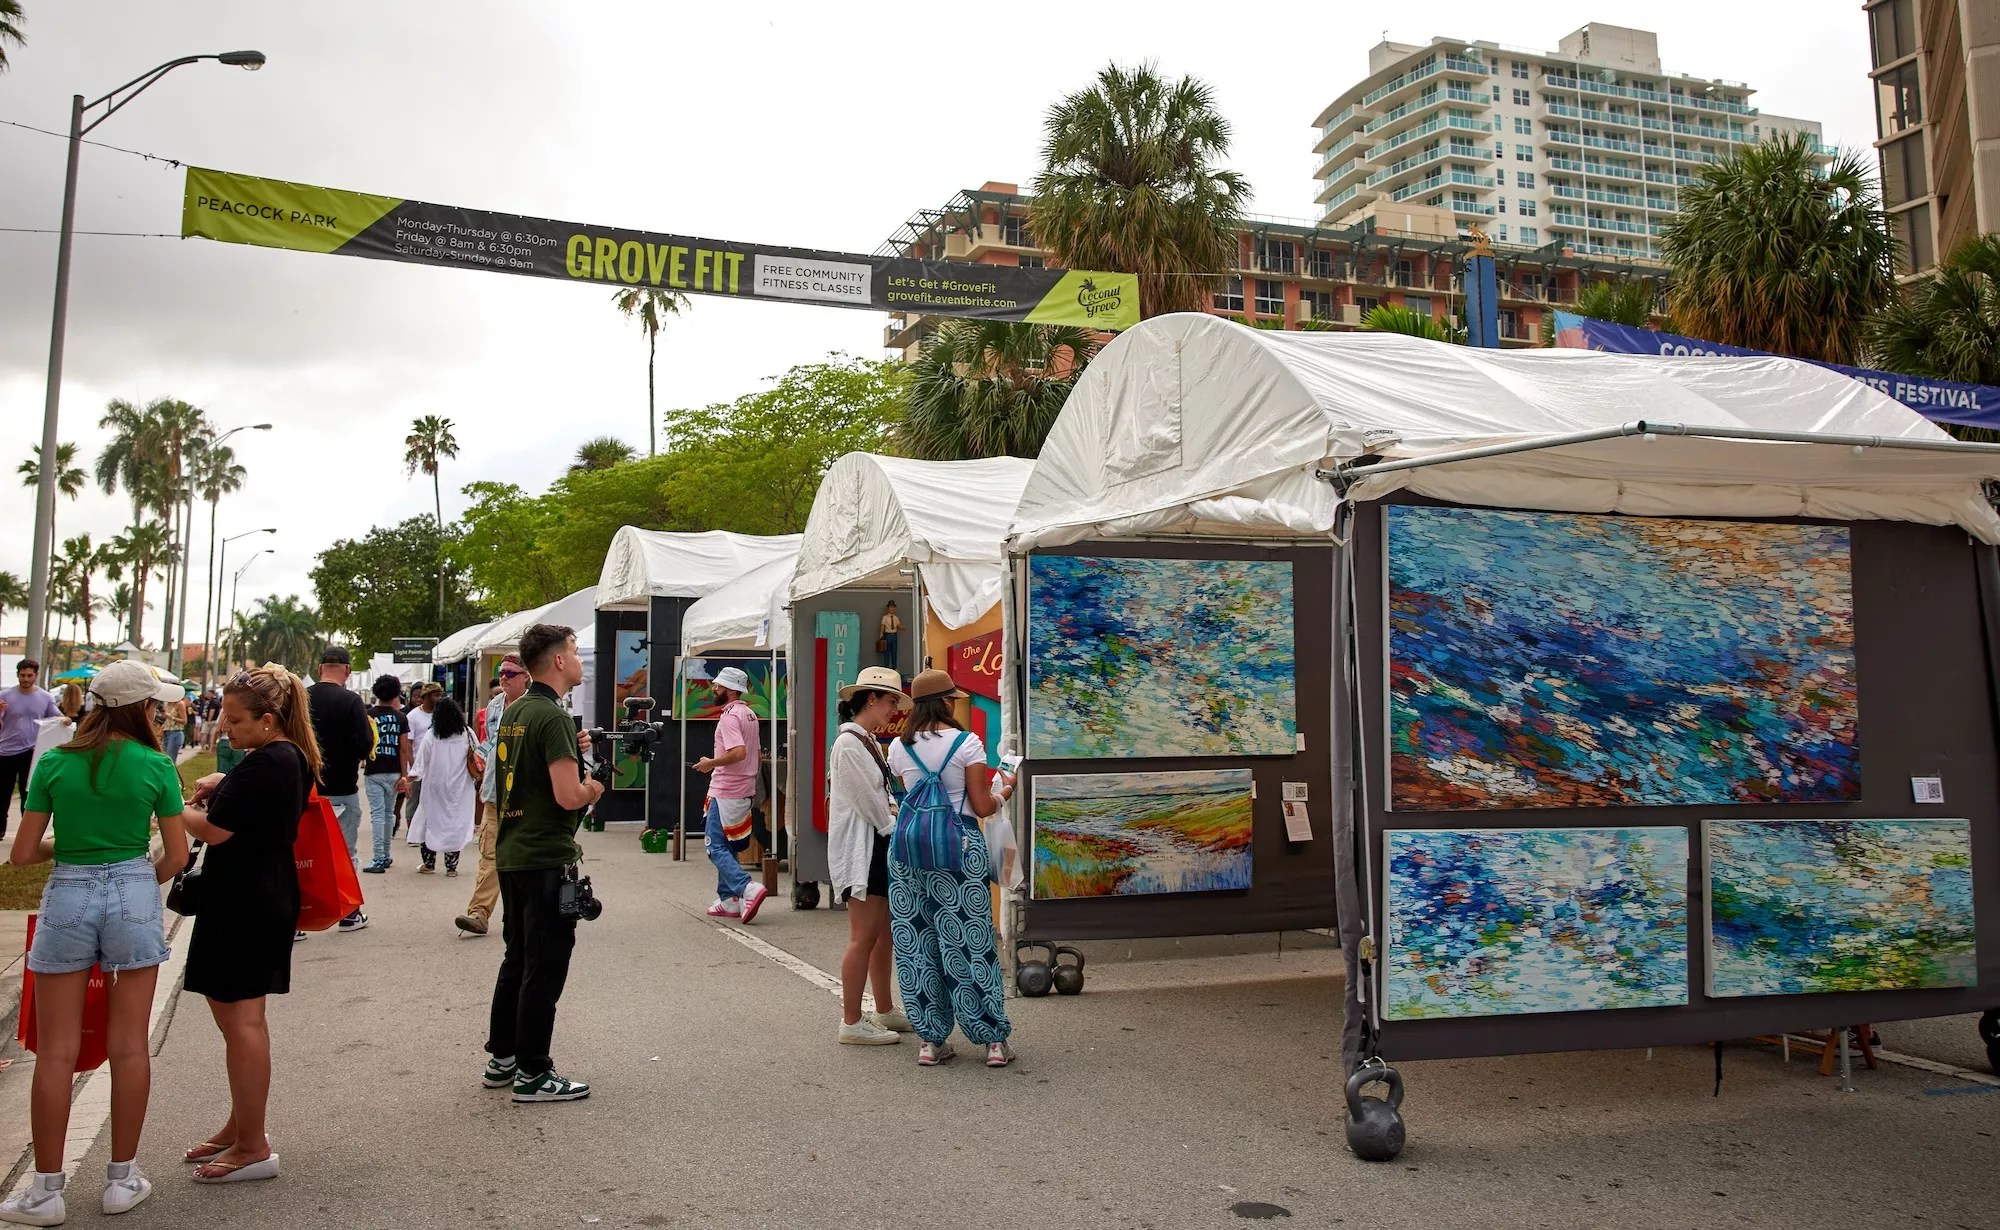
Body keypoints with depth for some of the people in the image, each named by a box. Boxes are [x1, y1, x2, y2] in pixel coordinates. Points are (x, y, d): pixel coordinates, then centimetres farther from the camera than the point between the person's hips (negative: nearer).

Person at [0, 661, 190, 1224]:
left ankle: (46, 1190, 14)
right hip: (134, 896, 0)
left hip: (68, 898, 1)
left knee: (56, 1050, 7)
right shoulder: (156, 766, -5)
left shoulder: (54, 764, -2)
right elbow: (177, 855, -1)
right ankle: (122, 1178, 18)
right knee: (129, 1044, 8)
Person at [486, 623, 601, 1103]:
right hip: (547, 859, -9)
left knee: (517, 959, 18)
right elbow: (568, 796, -25)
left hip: (511, 853, 9)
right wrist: (592, 789, -4)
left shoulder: (513, 712, 11)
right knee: (545, 968, -1)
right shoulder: (554, 716, -18)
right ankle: (532, 1074, 5)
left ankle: (502, 1057, 27)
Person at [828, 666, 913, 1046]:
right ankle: (851, 1022, 2)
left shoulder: (871, 741, 15)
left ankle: (885, 1012, 23)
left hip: (879, 846, 10)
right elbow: (869, 802, -15)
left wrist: (897, 810, -2)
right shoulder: (848, 744, -16)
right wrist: (897, 827, -4)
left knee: (886, 934, 13)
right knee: (864, 937, -5)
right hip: (859, 848, -10)